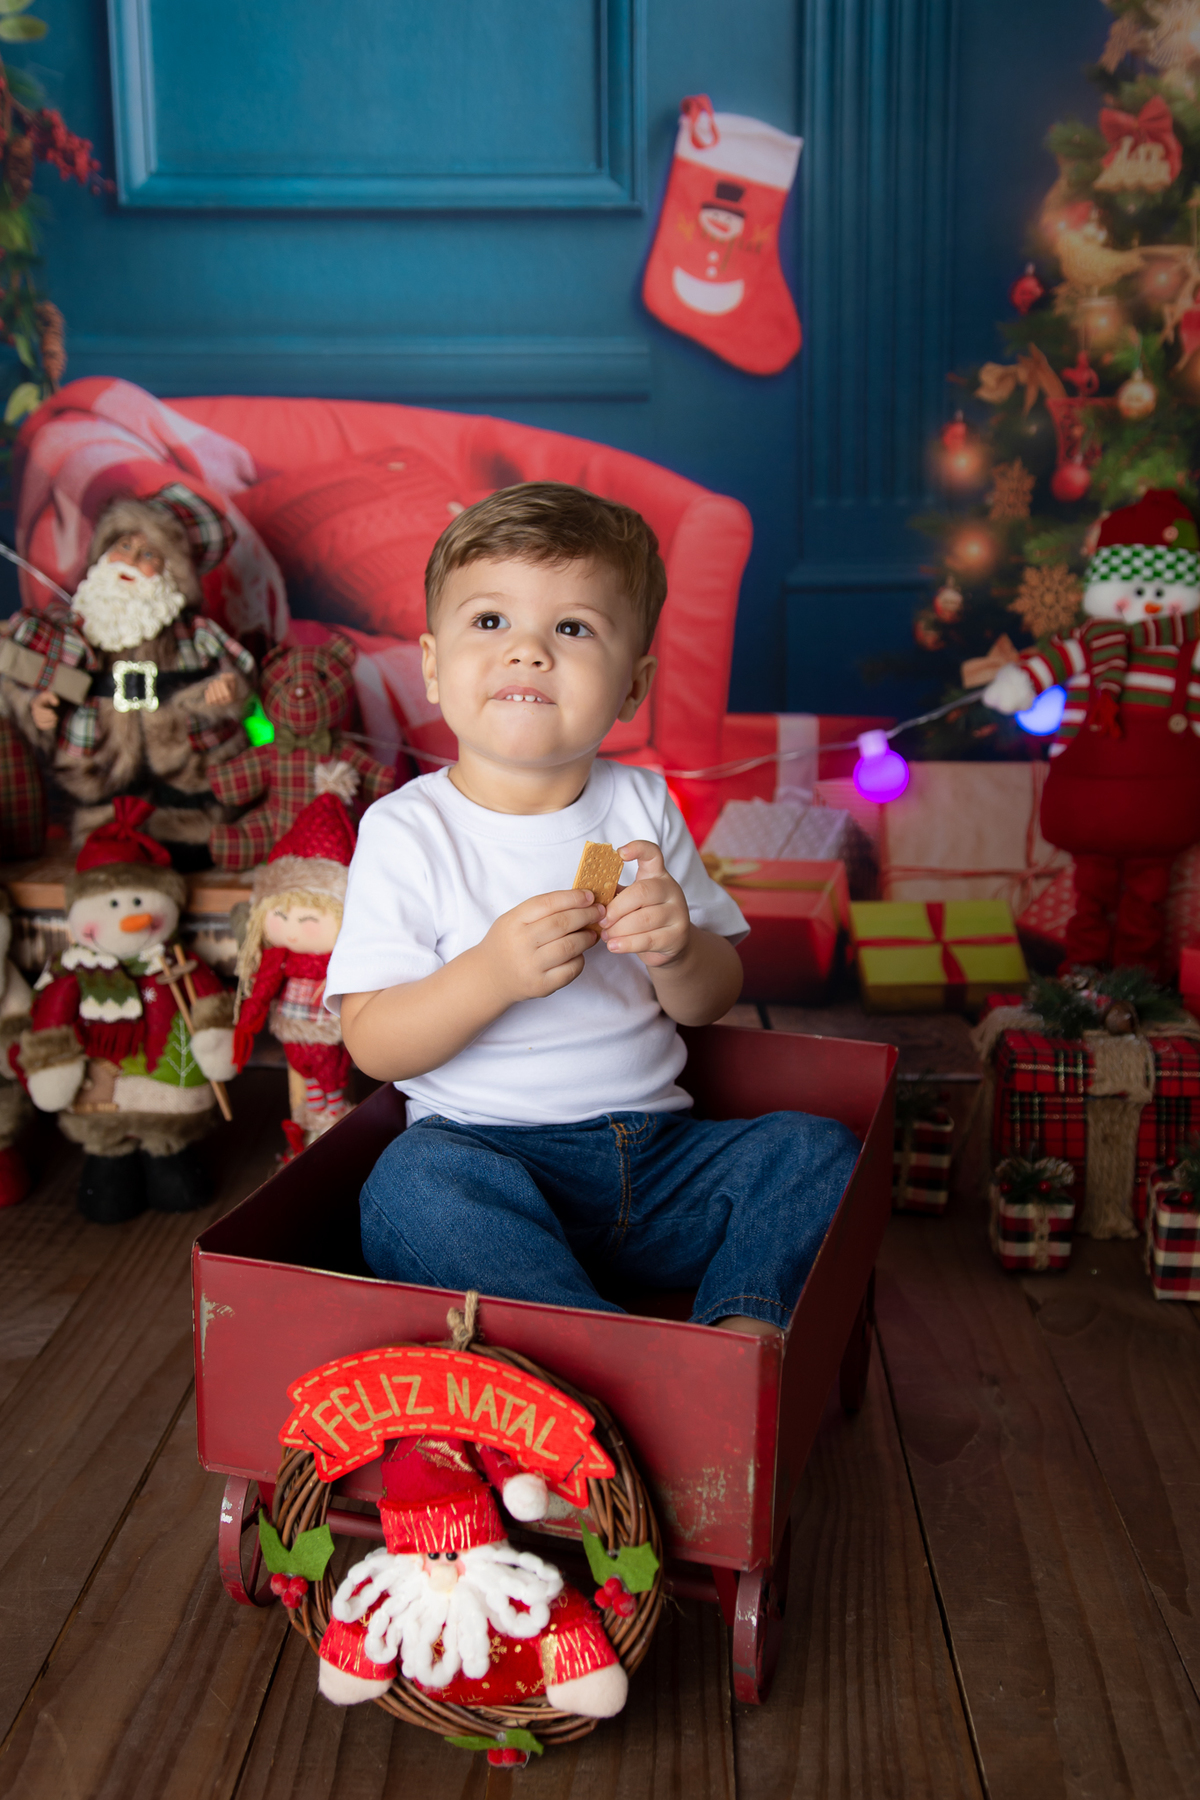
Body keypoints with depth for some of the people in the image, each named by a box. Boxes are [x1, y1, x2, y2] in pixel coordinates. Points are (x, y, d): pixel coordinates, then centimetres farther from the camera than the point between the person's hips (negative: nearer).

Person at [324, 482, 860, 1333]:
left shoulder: (643, 804, 6)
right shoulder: (406, 831, -5)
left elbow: (713, 1001, 8)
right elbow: (372, 1045, -10)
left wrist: (677, 950, -15)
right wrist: (491, 974, -26)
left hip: (655, 1148, 4)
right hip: (487, 1145, -3)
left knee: (818, 1149, -13)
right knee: (414, 1183, -33)